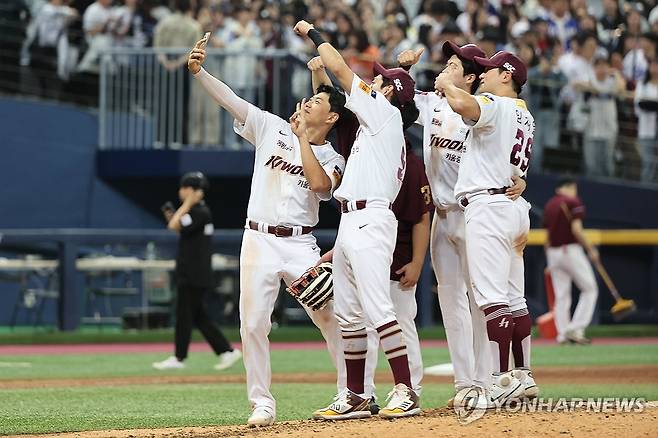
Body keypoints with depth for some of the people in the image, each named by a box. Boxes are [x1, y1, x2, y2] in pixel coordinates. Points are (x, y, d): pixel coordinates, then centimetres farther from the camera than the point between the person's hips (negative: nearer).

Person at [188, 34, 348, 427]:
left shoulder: (333, 160, 4)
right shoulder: (272, 127, 9)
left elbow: (319, 183, -18)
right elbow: (229, 99, -1)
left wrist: (302, 138, -11)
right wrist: (198, 71, -15)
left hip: (300, 245, -1)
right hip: (258, 242, 1)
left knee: (330, 318, -3)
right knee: (253, 324, -3)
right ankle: (263, 403, 5)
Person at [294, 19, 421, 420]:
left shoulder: (386, 113, -2)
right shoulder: (376, 128, 24)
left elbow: (342, 70, -2)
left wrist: (313, 34, 10)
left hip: (369, 219, -10)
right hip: (349, 222, 10)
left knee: (377, 308, -16)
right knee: (349, 314, 10)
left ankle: (406, 392, -19)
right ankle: (355, 397, 13)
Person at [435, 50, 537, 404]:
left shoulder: (496, 106, -9)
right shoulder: (525, 116, 20)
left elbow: (462, 105, -28)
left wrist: (446, 84, -8)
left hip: (488, 205, -10)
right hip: (515, 208, 10)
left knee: (492, 298, -13)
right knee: (513, 299, 13)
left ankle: (501, 381, -18)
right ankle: (522, 375, 15)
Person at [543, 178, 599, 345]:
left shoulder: (549, 205, 14)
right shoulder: (573, 202, -6)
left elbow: (548, 233, 16)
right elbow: (576, 229, -17)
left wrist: (550, 263, 20)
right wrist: (591, 250, -9)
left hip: (552, 252, 7)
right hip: (570, 249, -7)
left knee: (561, 295, 8)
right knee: (590, 289, 2)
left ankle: (562, 334, 2)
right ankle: (575, 329, -8)